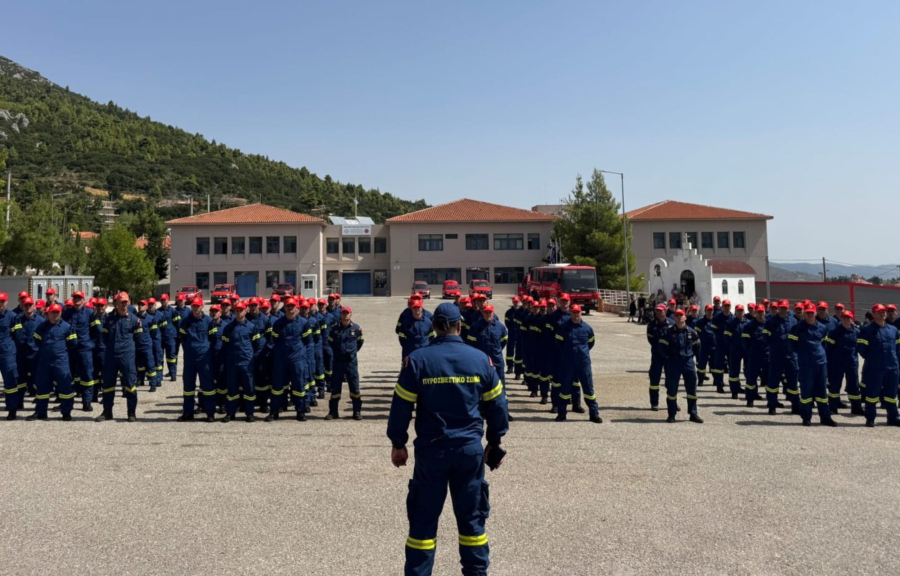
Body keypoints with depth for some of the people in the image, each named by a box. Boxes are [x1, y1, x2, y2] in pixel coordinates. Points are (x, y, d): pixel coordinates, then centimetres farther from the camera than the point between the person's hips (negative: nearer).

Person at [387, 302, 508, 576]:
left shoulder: (417, 359, -8)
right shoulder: (480, 358, -2)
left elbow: (402, 405, -4)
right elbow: (496, 404, 5)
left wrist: (398, 443, 8)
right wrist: (495, 442, 16)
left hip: (431, 449, -1)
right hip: (470, 448, 2)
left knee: (424, 518, 11)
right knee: (472, 516, 15)